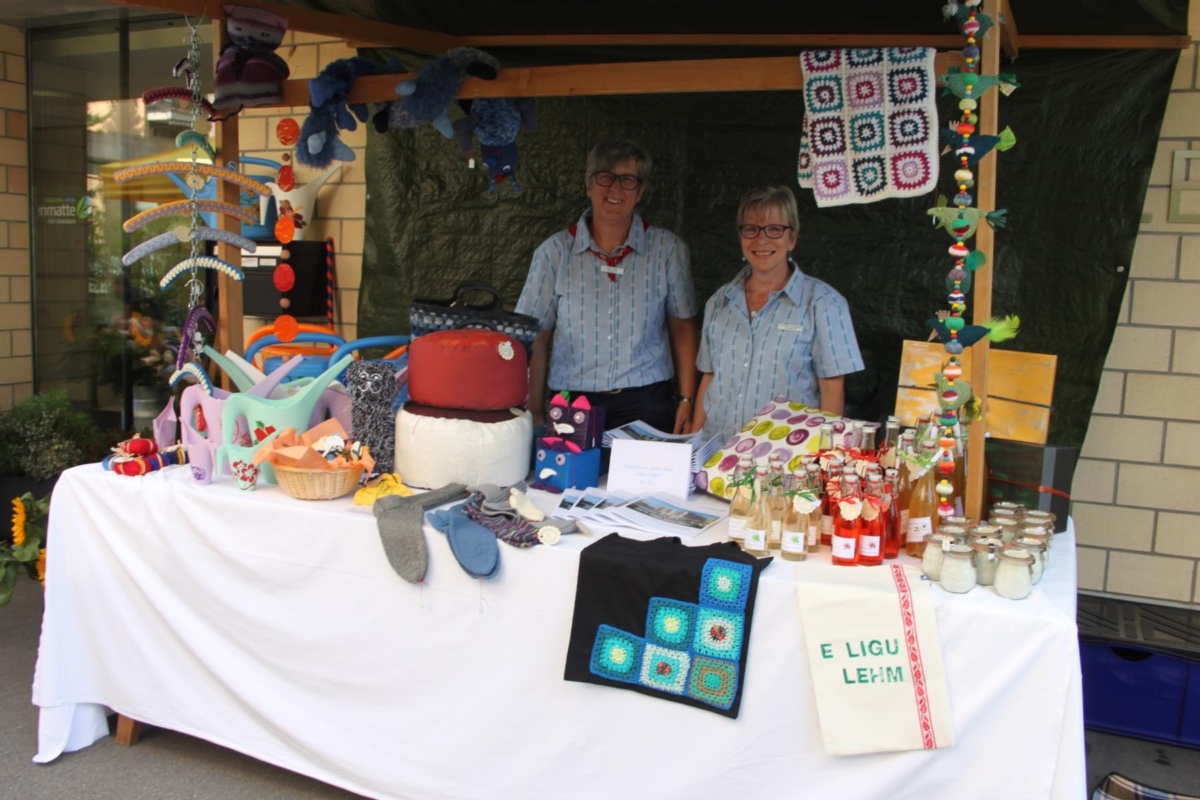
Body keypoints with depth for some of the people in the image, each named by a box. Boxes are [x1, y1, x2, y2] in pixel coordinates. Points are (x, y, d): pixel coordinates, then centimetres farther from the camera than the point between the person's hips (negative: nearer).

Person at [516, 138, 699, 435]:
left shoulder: (668, 249, 2)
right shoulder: (555, 251, 1)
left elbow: (683, 327, 8)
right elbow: (535, 338, 2)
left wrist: (686, 400, 2)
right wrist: (535, 415, -2)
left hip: (647, 402, 0)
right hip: (572, 404, 0)